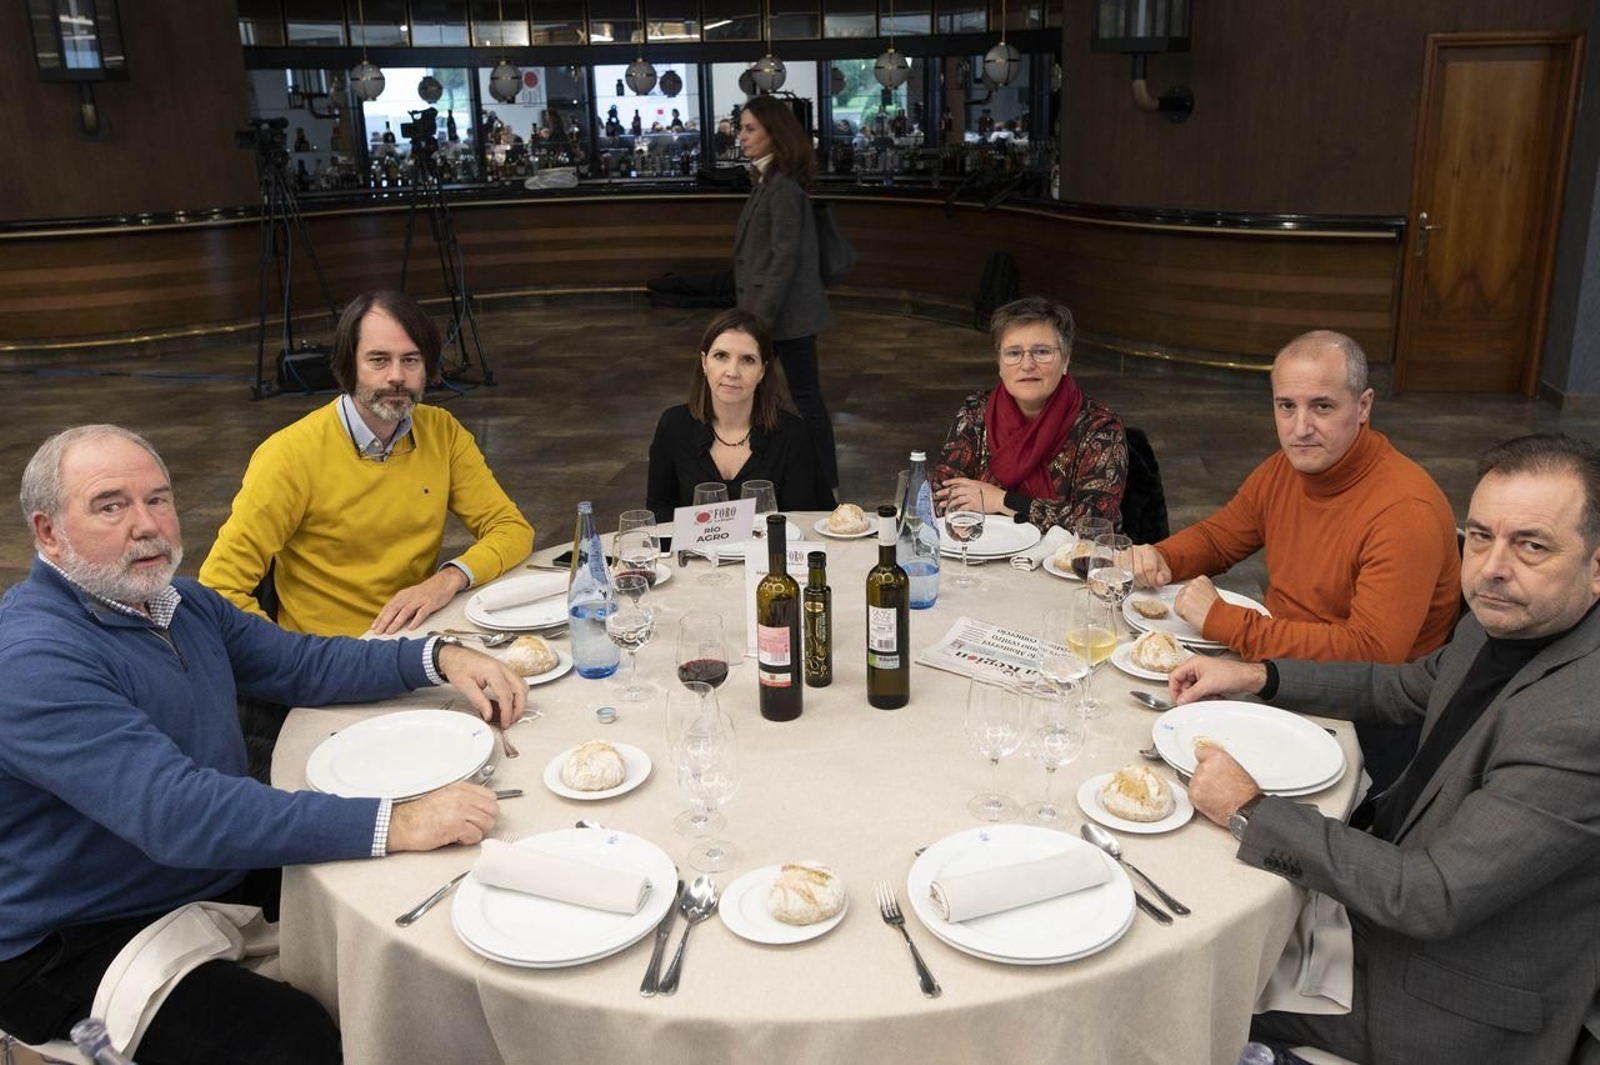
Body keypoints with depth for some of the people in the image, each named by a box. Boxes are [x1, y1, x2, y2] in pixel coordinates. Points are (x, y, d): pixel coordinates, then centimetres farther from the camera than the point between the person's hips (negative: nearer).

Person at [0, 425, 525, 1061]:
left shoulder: (180, 602, 4)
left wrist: (439, 660, -7)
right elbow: (176, 812, -36)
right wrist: (396, 825, -39)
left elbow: (301, 664, 10)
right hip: (85, 940, -8)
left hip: (223, 873, 8)